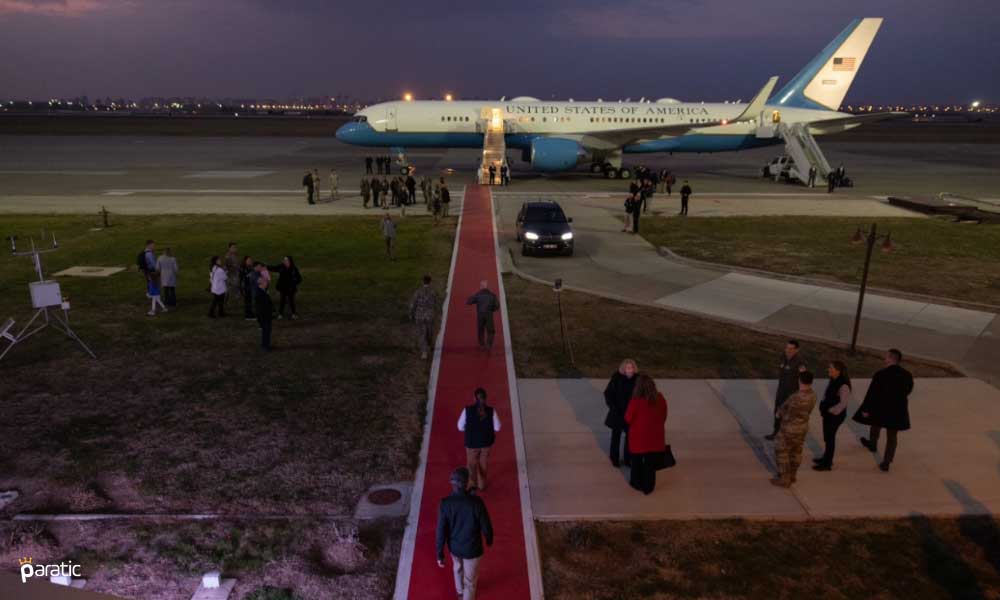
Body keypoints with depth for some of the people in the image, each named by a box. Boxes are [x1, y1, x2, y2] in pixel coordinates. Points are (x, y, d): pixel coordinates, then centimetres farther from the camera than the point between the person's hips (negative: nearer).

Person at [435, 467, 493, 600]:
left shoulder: (445, 503, -25)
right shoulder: (476, 502, -30)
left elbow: (441, 531, -17)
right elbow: (486, 526, -17)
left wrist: (440, 554, -3)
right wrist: (489, 539, 6)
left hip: (454, 546, 4)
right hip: (472, 548, -4)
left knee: (458, 568, 35)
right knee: (470, 581, 20)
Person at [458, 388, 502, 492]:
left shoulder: (467, 410, -19)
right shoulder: (491, 410, -16)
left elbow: (460, 427, -8)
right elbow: (497, 427, -6)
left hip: (472, 442, -2)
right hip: (487, 442, 2)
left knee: (471, 464, 23)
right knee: (483, 464, 25)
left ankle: (472, 483, 11)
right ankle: (482, 485, 38)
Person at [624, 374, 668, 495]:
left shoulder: (636, 401, -24)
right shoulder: (660, 399, -11)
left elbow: (628, 419, -12)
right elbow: (664, 416, 3)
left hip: (638, 436, -3)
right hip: (655, 436, 3)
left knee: (637, 461, 20)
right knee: (651, 463, 16)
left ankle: (637, 483, 37)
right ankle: (648, 487, 28)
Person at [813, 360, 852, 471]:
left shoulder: (843, 385, -24)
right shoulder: (833, 381, 2)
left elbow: (843, 403, -24)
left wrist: (831, 411, -16)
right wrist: (824, 408, 4)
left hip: (835, 415, -8)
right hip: (828, 414, 8)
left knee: (830, 437, 3)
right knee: (827, 436, 20)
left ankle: (827, 464, 16)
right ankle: (826, 458, 37)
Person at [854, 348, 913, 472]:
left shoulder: (880, 375, -24)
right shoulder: (907, 375, -9)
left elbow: (871, 394, -20)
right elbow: (908, 390, 9)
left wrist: (866, 409, -11)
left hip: (880, 408, -2)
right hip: (898, 410, 2)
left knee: (876, 425, 29)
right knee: (892, 436, 12)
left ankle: (873, 445, 55)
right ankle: (886, 463, 15)